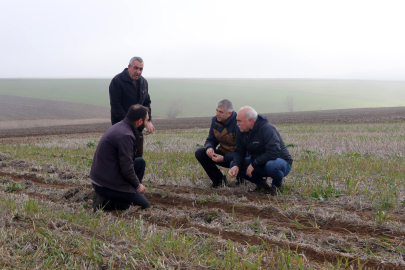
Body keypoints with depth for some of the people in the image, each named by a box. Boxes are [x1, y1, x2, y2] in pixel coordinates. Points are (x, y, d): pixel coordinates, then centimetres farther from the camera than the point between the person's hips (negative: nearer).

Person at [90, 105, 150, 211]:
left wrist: (137, 184, 18)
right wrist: (138, 185, -3)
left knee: (140, 162, 17)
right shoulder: (125, 136, -23)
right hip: (106, 185, -10)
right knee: (144, 205, -1)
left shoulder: (120, 127, 8)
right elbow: (126, 169, -21)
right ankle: (104, 202, -5)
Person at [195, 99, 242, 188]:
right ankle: (218, 179, -1)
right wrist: (209, 147, -20)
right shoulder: (215, 120, -2)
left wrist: (224, 158, -33)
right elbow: (211, 140, 6)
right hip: (223, 152, 7)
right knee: (199, 153, -12)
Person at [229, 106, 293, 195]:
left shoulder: (267, 129, -25)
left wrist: (253, 164, -29)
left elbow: (273, 153, -34)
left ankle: (277, 184, -6)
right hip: (259, 164, 7)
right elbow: (239, 152, -1)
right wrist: (236, 165, -23)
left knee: (271, 165, -42)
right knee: (233, 165, -10)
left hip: (281, 162, -7)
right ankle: (261, 183, 5)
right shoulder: (241, 132, -2)